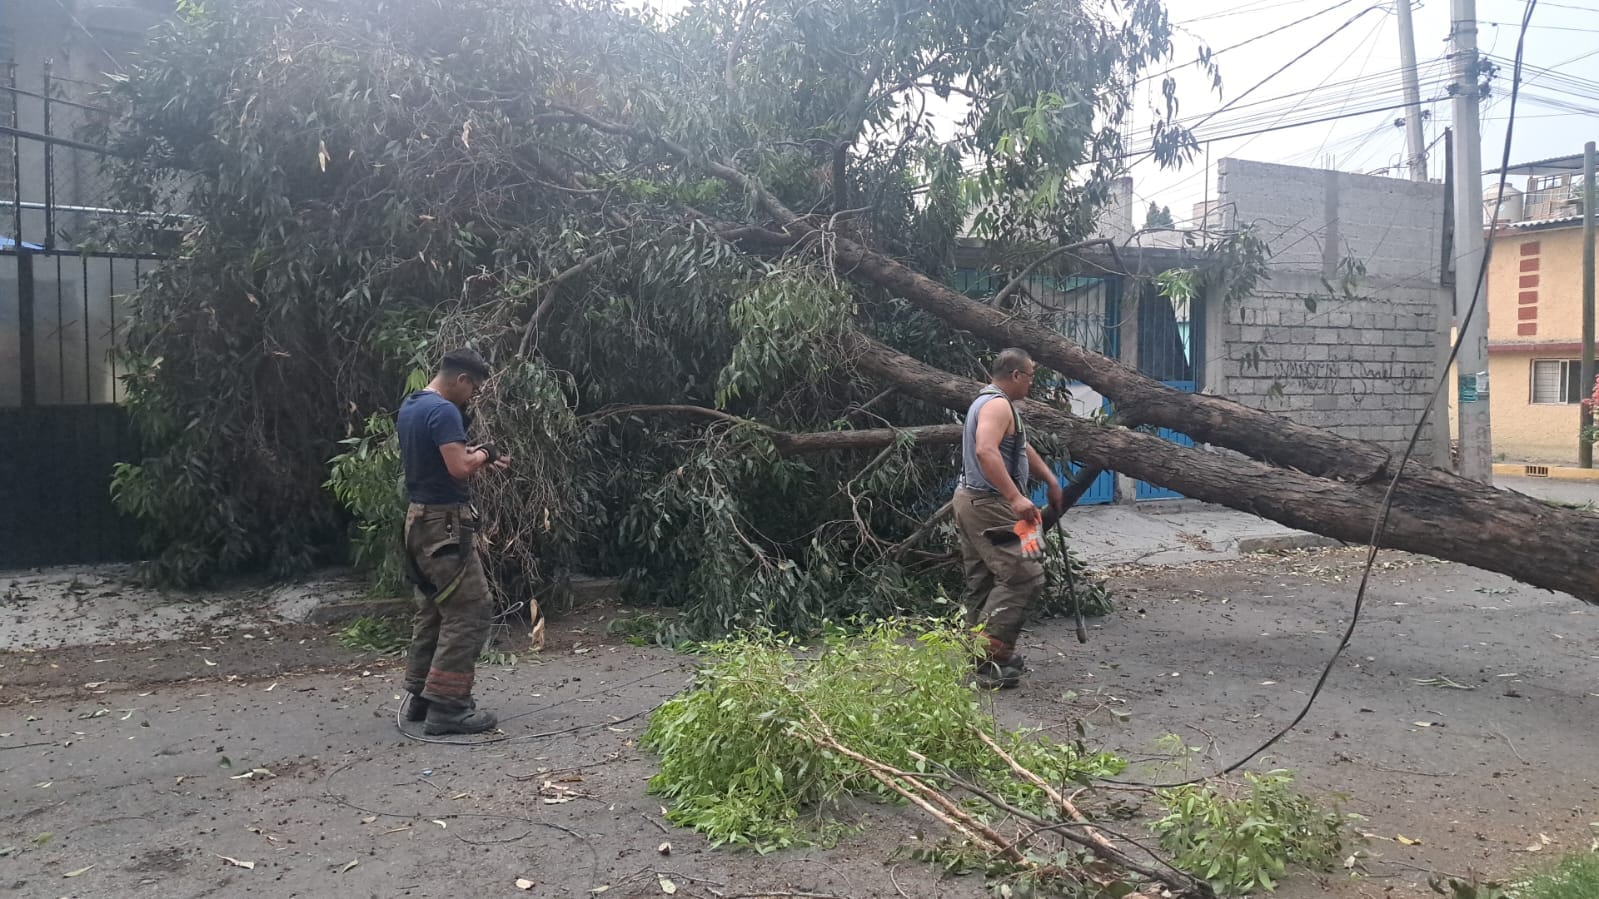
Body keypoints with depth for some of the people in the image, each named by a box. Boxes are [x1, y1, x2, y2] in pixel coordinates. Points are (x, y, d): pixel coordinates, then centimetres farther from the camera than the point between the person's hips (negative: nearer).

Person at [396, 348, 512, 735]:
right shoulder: (443, 411, -19)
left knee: (433, 610, 17)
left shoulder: (409, 406, 13)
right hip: (443, 524, -10)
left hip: (421, 518, 10)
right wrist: (481, 455, -7)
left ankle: (420, 695, 22)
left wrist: (478, 460, 12)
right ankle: (446, 706, -6)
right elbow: (459, 467, -27)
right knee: (469, 612, -7)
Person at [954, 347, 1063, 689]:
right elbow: (986, 451, -33)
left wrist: (1052, 482, 26)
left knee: (983, 582, 14)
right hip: (989, 505, -11)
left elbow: (1022, 449, 28)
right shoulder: (997, 404, -16)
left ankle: (981, 655, 20)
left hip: (970, 500, 11)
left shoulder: (989, 402, 19)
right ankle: (990, 658, -11)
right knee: (1024, 577, -11)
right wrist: (1016, 498, -38)